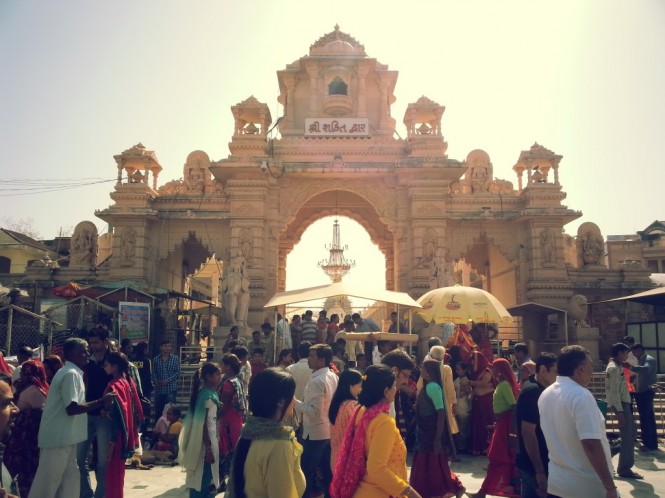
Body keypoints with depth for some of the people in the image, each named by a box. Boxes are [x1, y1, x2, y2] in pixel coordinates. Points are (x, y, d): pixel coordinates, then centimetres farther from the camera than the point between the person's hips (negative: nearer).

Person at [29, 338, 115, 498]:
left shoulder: (73, 372, 13)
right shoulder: (71, 374, -18)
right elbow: (72, 408, -25)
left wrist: (99, 404, 10)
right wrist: (101, 402, -19)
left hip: (65, 437, 10)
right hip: (58, 437, -10)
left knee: (71, 479, 14)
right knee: (47, 483, 2)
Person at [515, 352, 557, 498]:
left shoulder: (535, 389, 9)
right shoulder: (533, 392, -20)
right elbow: (528, 433, -24)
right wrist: (540, 471, -25)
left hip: (529, 463, 9)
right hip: (535, 465, -9)